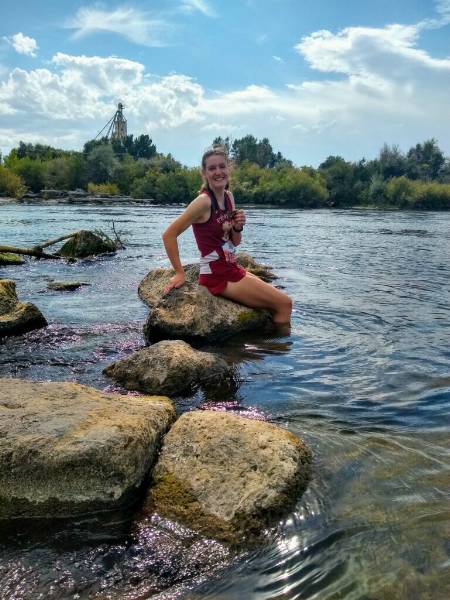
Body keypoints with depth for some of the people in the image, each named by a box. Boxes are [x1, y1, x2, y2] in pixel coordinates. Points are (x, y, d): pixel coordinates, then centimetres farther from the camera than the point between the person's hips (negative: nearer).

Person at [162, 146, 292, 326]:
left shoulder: (229, 197, 7)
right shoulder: (204, 202, -18)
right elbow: (169, 235, -20)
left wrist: (238, 227, -8)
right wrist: (180, 273, -15)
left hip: (232, 269, 9)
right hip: (217, 276, -9)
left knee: (281, 302, 15)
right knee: (284, 304, -4)